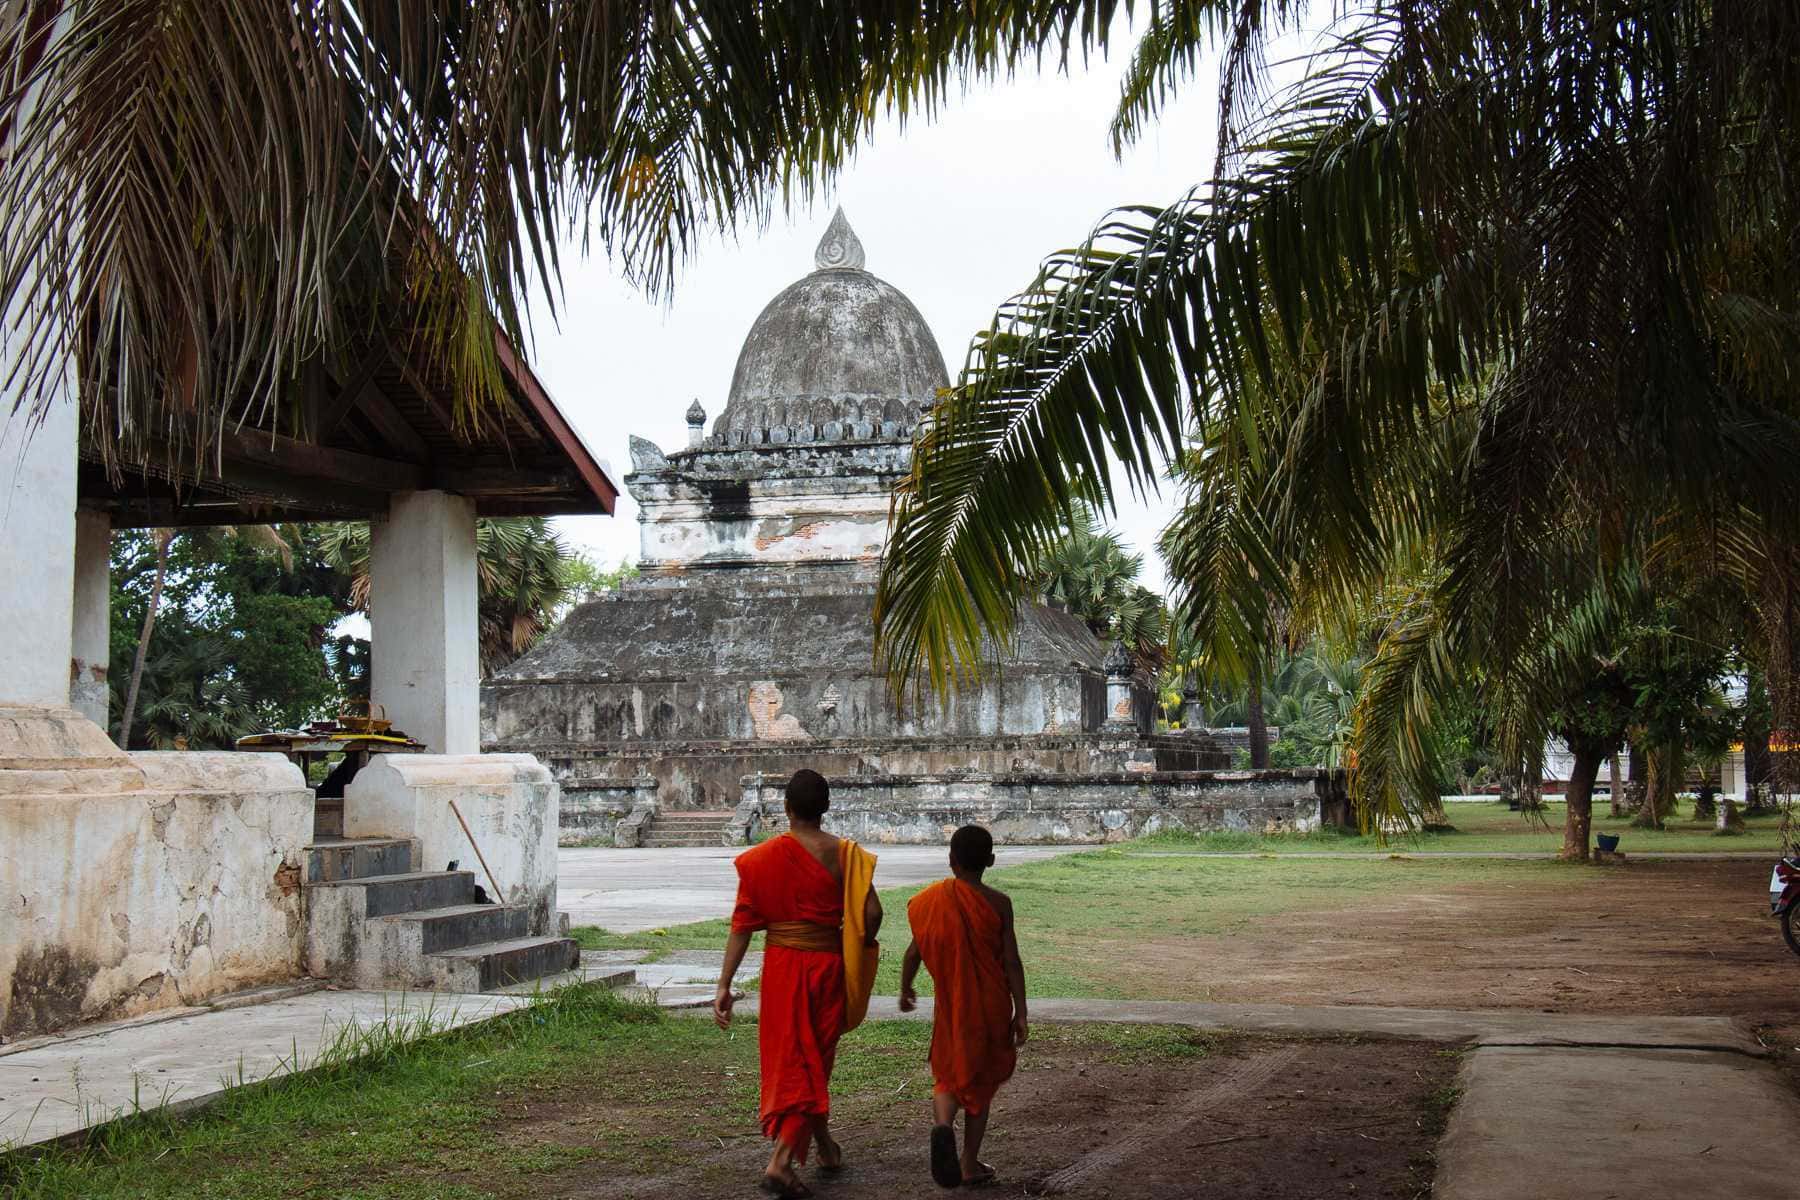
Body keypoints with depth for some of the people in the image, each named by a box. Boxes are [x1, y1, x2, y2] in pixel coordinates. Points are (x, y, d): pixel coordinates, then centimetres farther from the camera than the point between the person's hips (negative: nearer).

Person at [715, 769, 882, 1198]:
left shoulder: (762, 858, -6)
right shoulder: (845, 854, -7)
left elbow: (742, 925, -8)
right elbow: (872, 914, -12)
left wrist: (724, 985, -5)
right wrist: (861, 949, 9)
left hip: (782, 967, 0)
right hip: (828, 965, 0)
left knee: (793, 1057, 17)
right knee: (816, 1058, 7)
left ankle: (825, 1147, 31)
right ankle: (781, 1162, -7)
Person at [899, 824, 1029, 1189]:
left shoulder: (932, 899, -7)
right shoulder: (997, 903, -11)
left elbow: (915, 952, 0)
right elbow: (1011, 961, -11)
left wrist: (905, 991, 17)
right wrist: (1020, 1013, -5)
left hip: (951, 1005, 1)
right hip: (991, 1005, -1)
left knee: (948, 1075, 15)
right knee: (981, 1081, 14)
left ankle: (943, 1124, -17)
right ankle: (970, 1164, 17)